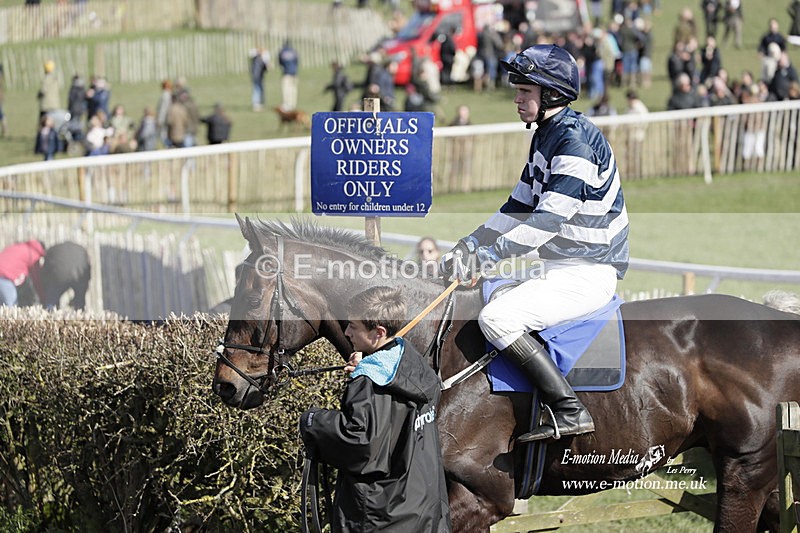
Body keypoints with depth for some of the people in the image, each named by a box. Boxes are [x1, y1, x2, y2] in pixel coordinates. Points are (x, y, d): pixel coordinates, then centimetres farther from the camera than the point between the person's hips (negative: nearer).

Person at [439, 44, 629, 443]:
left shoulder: (576, 139, -19)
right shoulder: (546, 136, 13)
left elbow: (548, 219, -26)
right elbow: (520, 207, 17)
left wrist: (486, 256, -27)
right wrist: (468, 247, 5)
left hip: (588, 274, -11)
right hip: (561, 268, 11)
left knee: (497, 318, -24)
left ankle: (569, 410, -23)